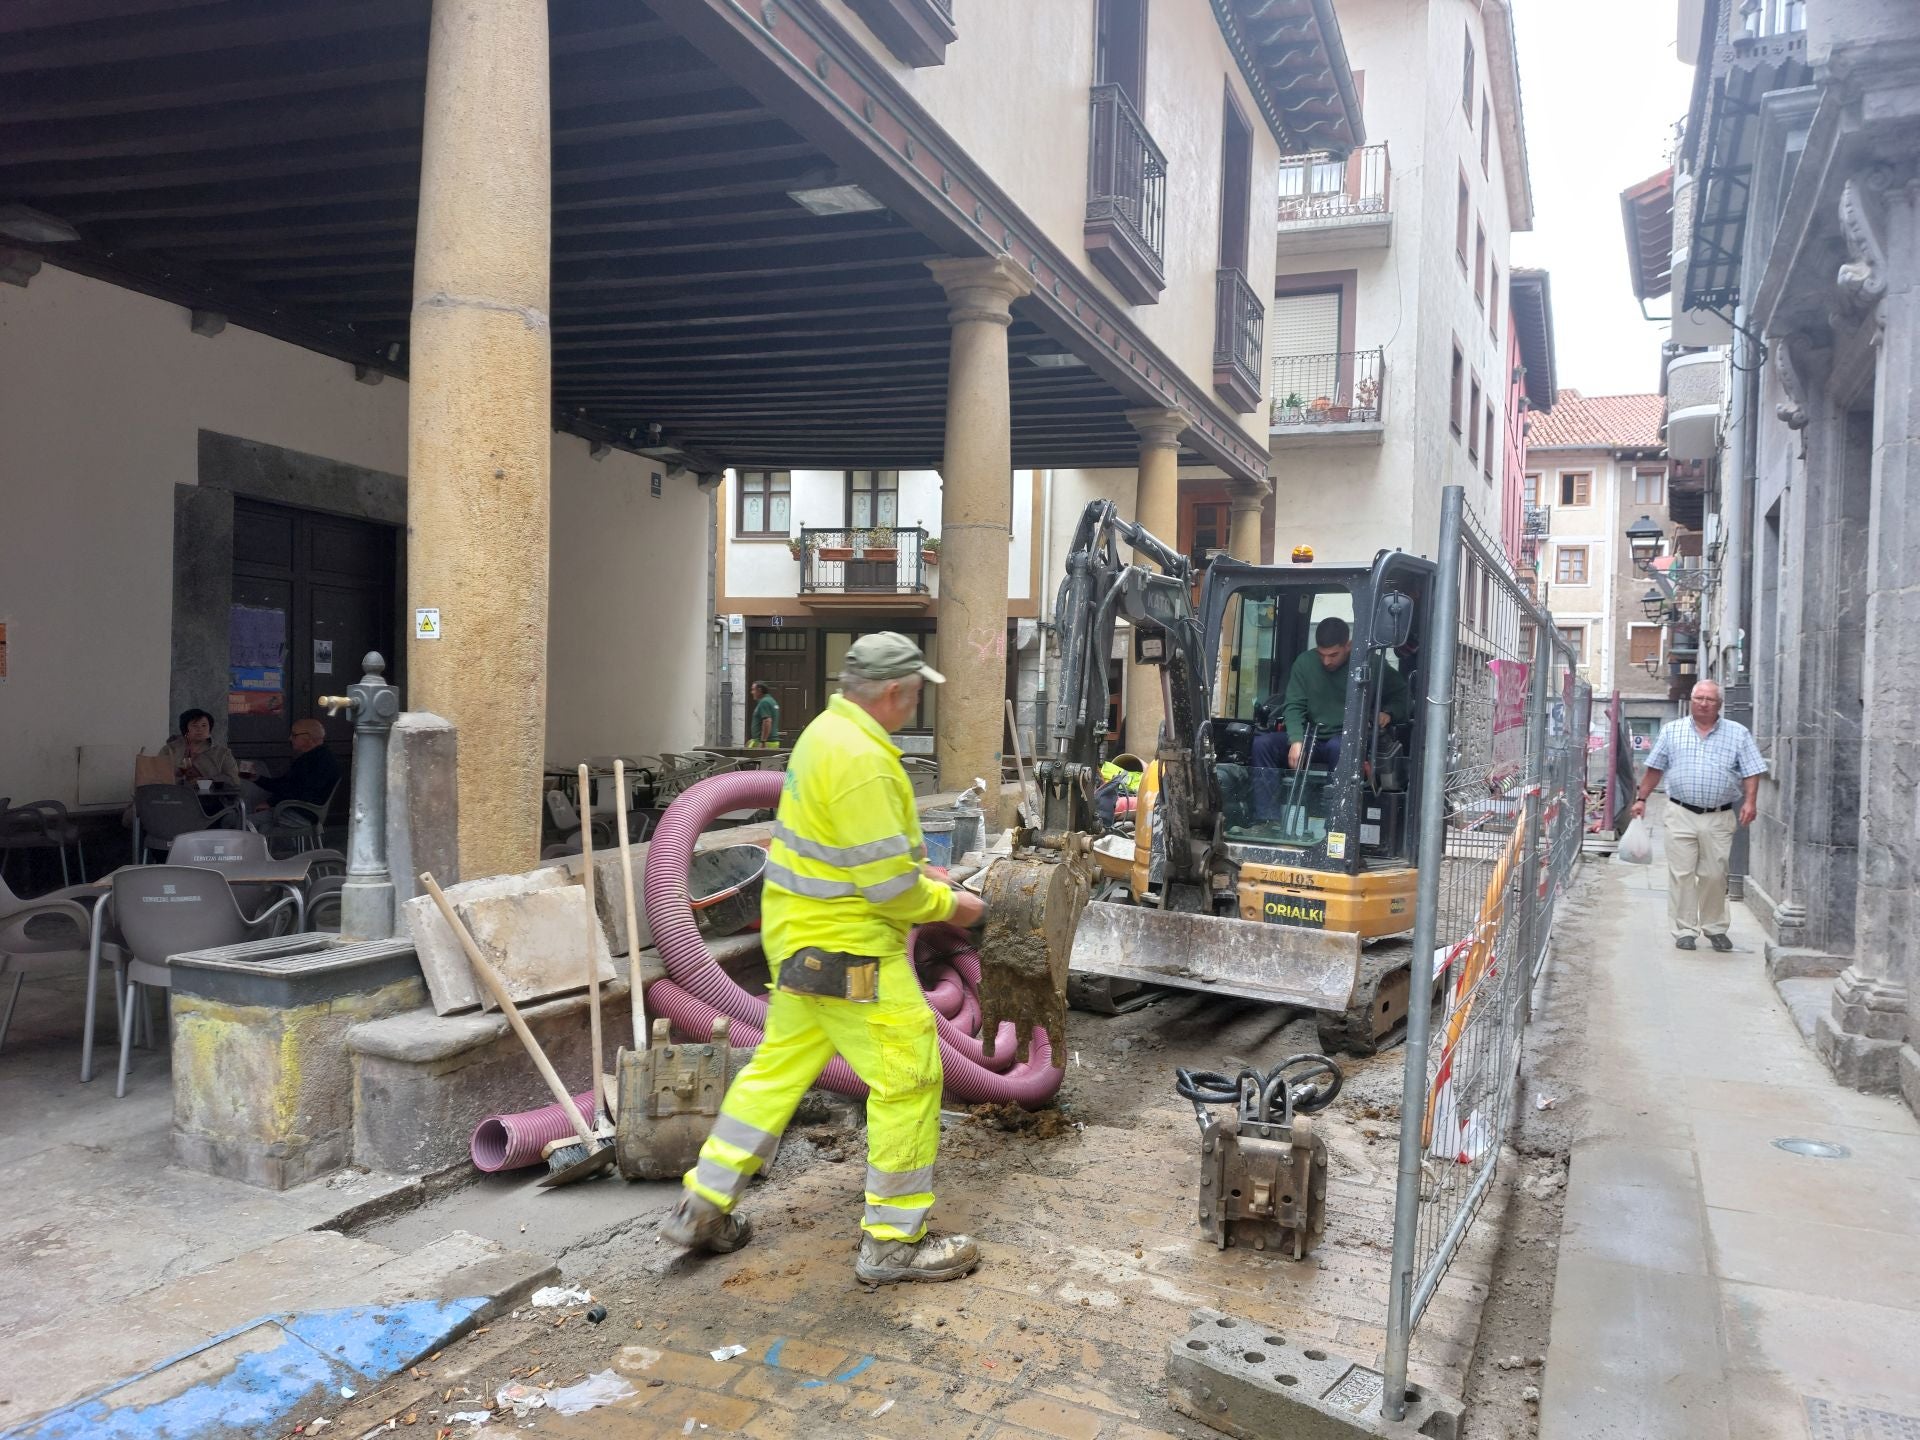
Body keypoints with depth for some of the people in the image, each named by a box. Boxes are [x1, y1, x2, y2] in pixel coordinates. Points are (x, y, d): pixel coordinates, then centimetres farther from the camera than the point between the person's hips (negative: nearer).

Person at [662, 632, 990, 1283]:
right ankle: (895, 1240, 13)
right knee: (909, 1077, 1)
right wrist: (948, 904, -6)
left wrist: (918, 868, 15)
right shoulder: (863, 760, -24)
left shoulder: (829, 730, 7)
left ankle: (703, 1207, 29)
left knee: (780, 1064, 19)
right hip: (847, 949, -10)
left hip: (801, 935, 10)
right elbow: (889, 888, -23)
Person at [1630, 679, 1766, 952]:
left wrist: (1750, 801, -11)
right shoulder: (1671, 731, 9)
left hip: (1719, 819, 0)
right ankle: (1684, 931, 6)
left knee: (1714, 875, 4)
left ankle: (1714, 928, 20)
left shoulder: (1738, 734, 7)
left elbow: (1752, 772, 3)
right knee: (1681, 874, -1)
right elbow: (1654, 769, 12)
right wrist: (1641, 799, 9)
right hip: (1681, 816, 0)